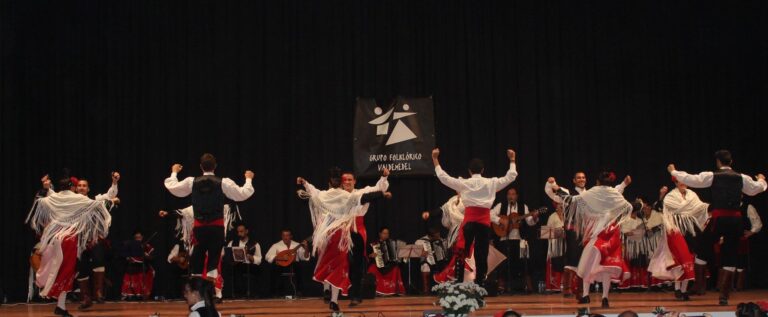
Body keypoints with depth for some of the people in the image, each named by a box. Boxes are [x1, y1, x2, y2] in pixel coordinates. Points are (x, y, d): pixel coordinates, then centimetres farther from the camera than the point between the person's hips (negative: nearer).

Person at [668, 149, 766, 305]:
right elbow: (755, 188, 25)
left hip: (719, 219, -3)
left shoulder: (712, 176, -2)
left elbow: (691, 180, -2)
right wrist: (761, 180, 49)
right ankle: (724, 296, 8)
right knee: (730, 256, 8)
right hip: (736, 220, 3)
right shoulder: (741, 178, 9)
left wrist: (673, 172, 13)